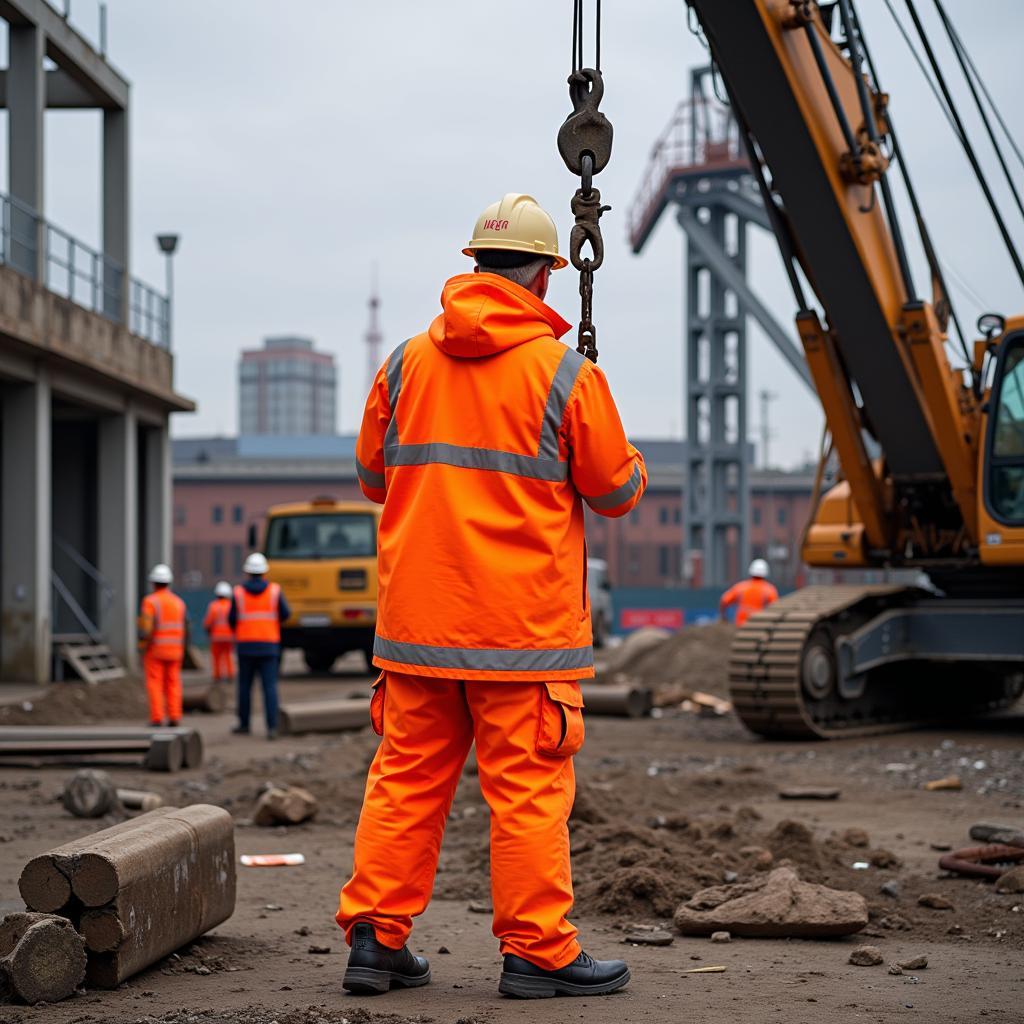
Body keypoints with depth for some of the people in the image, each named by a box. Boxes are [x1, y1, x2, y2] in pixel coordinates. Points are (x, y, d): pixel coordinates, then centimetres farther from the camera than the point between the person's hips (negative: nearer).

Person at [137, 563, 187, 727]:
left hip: (154, 650, -4)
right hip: (174, 651, 4)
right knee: (173, 683, 8)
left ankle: (157, 718, -5)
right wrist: (182, 650, 14)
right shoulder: (178, 602, 6)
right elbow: (185, 629, 6)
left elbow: (146, 627, -19)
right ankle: (174, 716, 2)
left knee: (154, 683, 0)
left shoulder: (150, 601, -10)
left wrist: (142, 648, -11)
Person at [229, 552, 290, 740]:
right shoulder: (274, 591, -3)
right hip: (269, 645, 0)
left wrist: (236, 632, 22)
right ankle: (272, 727, -13)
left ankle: (244, 724, 22)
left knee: (245, 686, 14)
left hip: (246, 645, 0)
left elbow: (232, 619, -1)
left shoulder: (238, 593, -3)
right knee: (270, 687, -3)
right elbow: (285, 613, -2)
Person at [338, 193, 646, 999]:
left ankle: (375, 938, 12)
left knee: (406, 779, 10)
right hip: (522, 627, -4)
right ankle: (538, 953, 6)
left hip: (417, 621, 5)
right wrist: (633, 467, 23)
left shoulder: (407, 361, 6)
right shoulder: (564, 372, -6)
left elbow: (372, 476, 17)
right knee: (528, 788, 1)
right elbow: (617, 492, 1)